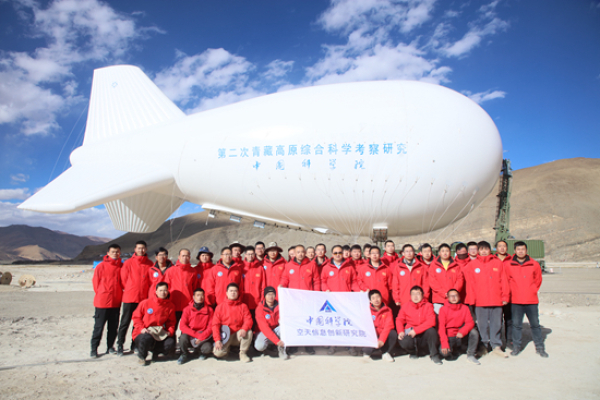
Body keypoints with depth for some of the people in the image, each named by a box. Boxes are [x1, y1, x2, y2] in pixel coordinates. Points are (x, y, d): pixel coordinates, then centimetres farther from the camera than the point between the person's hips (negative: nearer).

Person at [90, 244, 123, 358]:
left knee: (113, 326, 10)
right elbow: (95, 282, 1)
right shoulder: (101, 266, -4)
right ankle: (94, 349, 11)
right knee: (99, 326, 2)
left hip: (116, 302, 3)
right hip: (102, 301, -3)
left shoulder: (122, 266, 5)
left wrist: (120, 295, 6)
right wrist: (100, 295, 2)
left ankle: (110, 347, 21)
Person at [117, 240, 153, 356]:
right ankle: (120, 344, 10)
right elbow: (123, 279, 3)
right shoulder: (128, 263, -1)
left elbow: (151, 281, 9)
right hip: (129, 298, -2)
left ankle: (135, 344, 19)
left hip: (144, 298, 2)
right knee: (125, 321, 2)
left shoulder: (150, 264, 5)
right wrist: (128, 291, 5)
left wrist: (148, 293, 4)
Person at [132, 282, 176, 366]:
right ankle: (141, 356, -2)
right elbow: (136, 317, 3)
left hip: (160, 333, 3)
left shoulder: (170, 305, 4)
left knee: (170, 343, -26)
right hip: (145, 332, -2)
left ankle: (155, 352, 10)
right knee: (147, 338, -39)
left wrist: (170, 331, -7)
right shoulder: (146, 303, -4)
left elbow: (171, 322, 11)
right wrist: (141, 328, -12)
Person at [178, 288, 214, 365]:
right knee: (183, 337, -34)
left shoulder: (209, 310, 0)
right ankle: (184, 355, 0)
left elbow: (211, 327, -5)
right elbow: (182, 326, -9)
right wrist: (196, 335, -19)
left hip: (203, 338, 0)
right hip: (190, 335, 0)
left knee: (208, 348, -29)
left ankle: (197, 351, 10)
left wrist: (201, 337, -19)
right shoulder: (187, 309, -1)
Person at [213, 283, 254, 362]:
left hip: (238, 335, 1)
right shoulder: (220, 307, 3)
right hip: (225, 335, -1)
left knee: (249, 332, -30)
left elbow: (248, 320, -7)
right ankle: (227, 347, 11)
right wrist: (217, 340, -17)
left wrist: (244, 329, -30)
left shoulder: (243, 306, 6)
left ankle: (243, 353, -6)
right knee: (218, 353, -26)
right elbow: (215, 324, -4)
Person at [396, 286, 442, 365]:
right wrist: (401, 331, -19)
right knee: (404, 342, -31)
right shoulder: (405, 306, 7)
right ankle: (414, 352, 7)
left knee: (431, 330, -33)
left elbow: (431, 321, -16)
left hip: (424, 334, -1)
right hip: (410, 335, 1)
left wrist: (416, 330, -22)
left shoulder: (428, 306, -2)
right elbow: (399, 320, 3)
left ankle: (434, 355, -11)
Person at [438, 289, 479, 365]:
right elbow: (441, 327, -12)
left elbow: (470, 323, -7)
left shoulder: (464, 308, 2)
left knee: (474, 332, -25)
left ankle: (470, 356, -10)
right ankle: (458, 350, 6)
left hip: (460, 336, 2)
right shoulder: (443, 309, -5)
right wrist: (444, 344, -24)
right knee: (444, 353, -29)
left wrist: (462, 332, -29)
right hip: (448, 337, -2)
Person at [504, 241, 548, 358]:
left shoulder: (534, 264, 1)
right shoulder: (509, 265, -2)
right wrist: (514, 292, 4)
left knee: (535, 324, 8)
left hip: (532, 300, 1)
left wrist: (532, 291, 5)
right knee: (516, 324, 5)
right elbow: (507, 281, 8)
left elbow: (538, 280, 11)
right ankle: (517, 346, 16)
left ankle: (540, 347, 20)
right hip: (516, 301, 0)